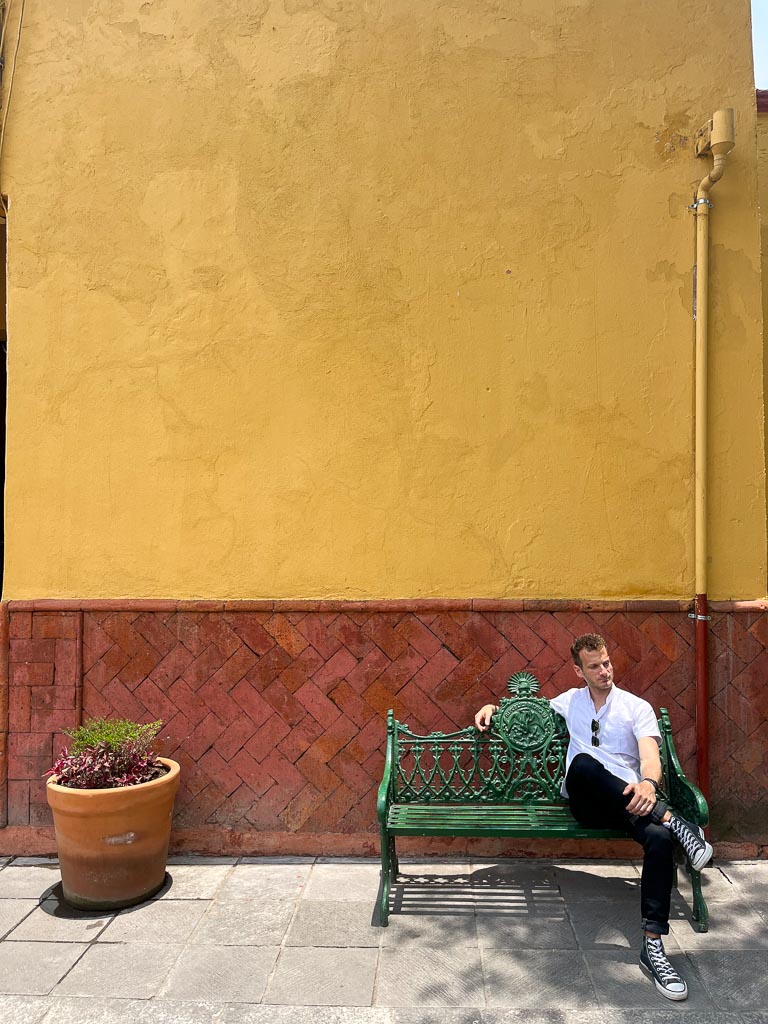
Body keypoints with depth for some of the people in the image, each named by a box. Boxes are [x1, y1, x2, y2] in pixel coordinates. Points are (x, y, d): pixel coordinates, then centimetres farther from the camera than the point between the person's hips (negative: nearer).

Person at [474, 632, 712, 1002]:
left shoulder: (637, 707, 9)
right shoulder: (570, 701, 19)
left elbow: (650, 757, -7)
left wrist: (649, 783, -32)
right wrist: (493, 707, 16)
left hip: (631, 800, -1)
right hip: (585, 802, 1)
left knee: (659, 838, -36)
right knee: (583, 762, -37)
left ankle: (652, 947, -29)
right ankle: (670, 819, -33)